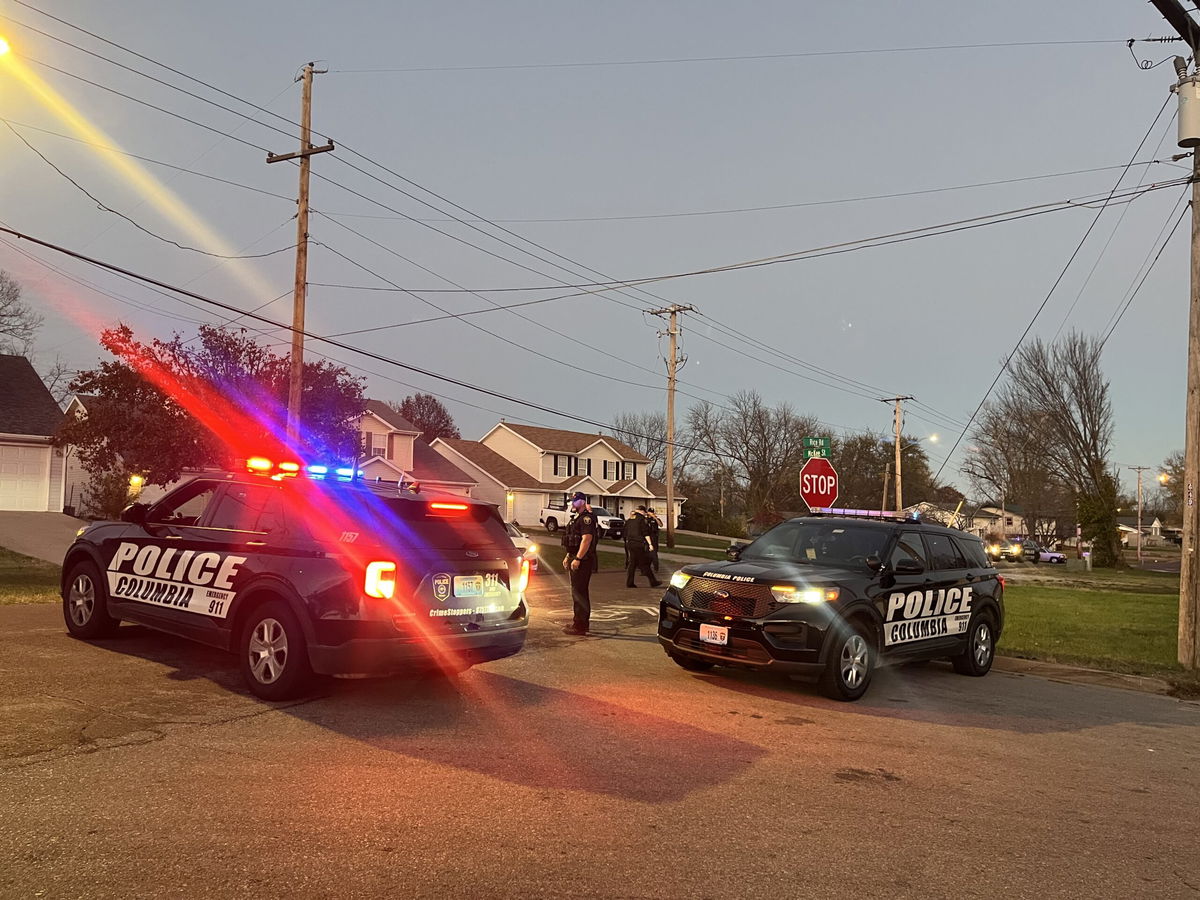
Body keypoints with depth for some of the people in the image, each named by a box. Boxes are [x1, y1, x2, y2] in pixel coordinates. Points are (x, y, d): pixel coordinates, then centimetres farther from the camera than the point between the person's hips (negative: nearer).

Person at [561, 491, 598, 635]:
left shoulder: (586, 518, -15)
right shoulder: (576, 518, 19)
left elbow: (587, 539, -24)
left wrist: (577, 559, -26)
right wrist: (568, 556, 23)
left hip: (583, 560, -11)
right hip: (575, 558, 11)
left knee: (579, 592, -9)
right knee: (578, 591, 16)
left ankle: (579, 626, -7)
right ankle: (581, 622, 24)